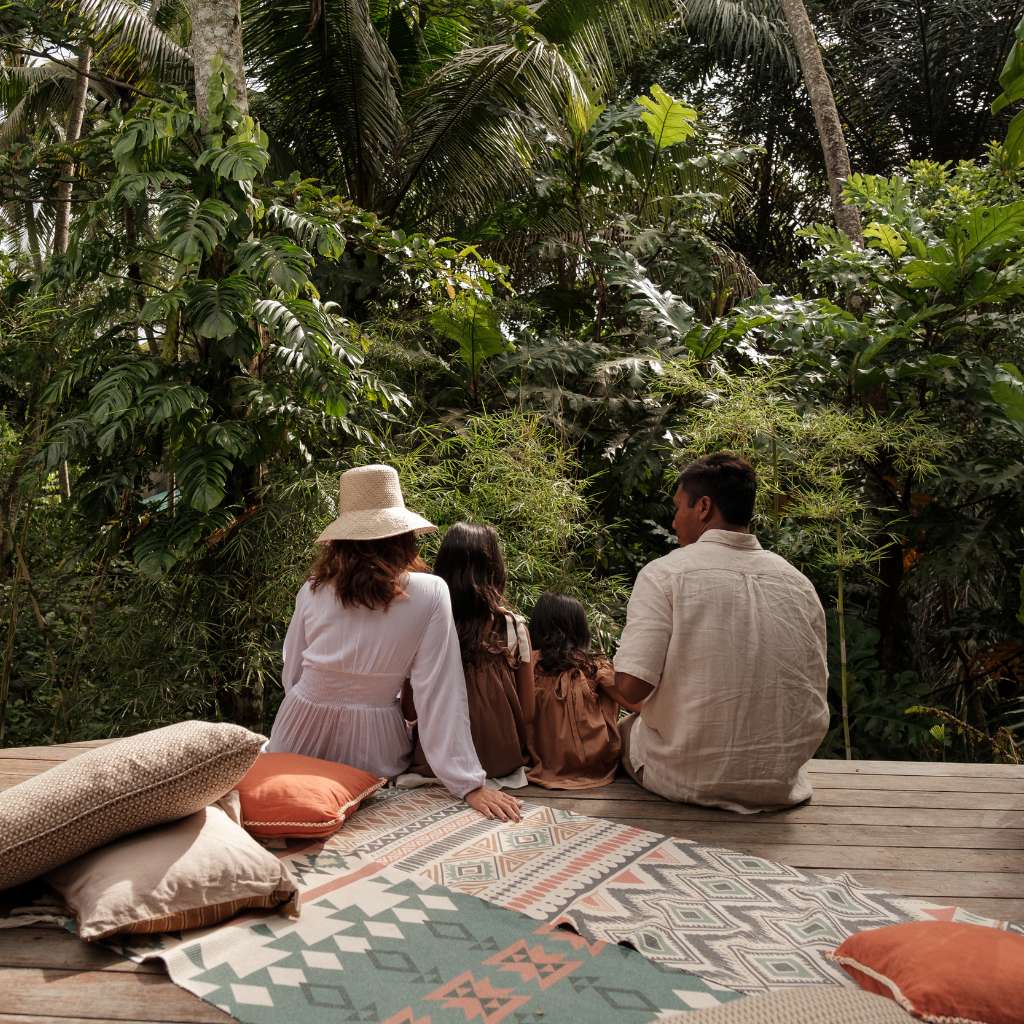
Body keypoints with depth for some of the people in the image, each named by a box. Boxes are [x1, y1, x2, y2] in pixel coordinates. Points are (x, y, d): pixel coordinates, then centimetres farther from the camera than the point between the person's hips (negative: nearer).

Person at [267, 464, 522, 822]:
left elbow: (291, 675, 2)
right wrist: (470, 784, -15)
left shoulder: (313, 590, -10)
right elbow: (440, 694, -19)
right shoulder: (430, 593, -17)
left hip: (301, 738, 2)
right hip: (371, 745, -1)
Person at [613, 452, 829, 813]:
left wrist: (646, 706, 3)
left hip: (685, 780, -5)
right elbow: (814, 694, 9)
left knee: (624, 728, 22)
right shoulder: (800, 583, 2)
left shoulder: (663, 573, -12)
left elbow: (630, 687, -20)